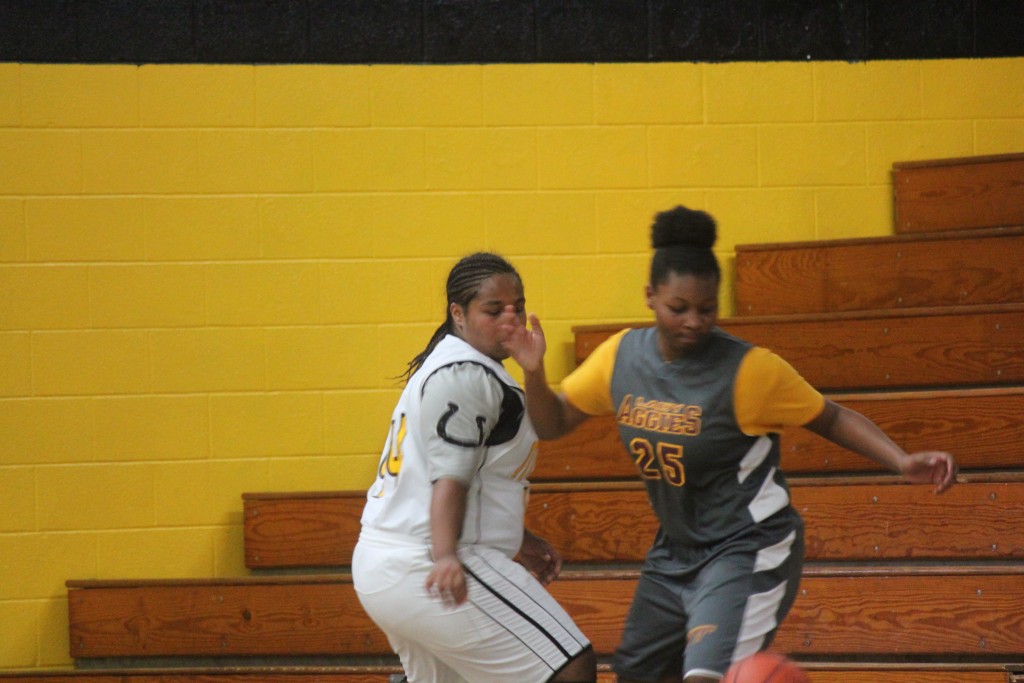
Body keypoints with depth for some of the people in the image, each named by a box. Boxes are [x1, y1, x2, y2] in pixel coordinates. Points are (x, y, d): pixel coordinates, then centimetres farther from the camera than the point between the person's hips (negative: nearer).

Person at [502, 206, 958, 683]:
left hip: (747, 551, -7)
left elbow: (833, 420, -8)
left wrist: (902, 462, -22)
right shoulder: (621, 356, -3)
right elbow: (552, 423, 7)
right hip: (674, 550, 7)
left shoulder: (748, 369, -18)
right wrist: (534, 373, -13)